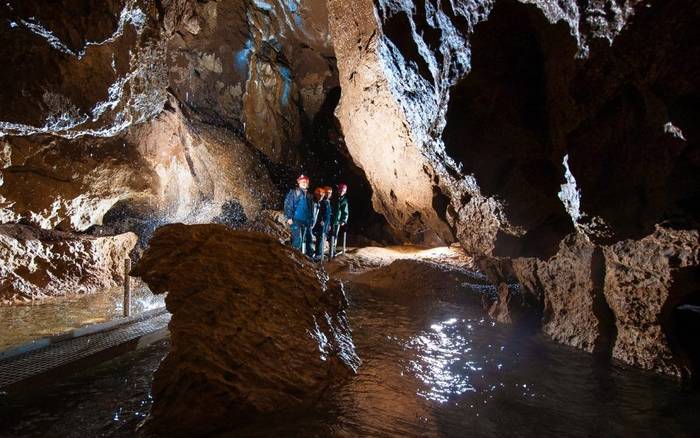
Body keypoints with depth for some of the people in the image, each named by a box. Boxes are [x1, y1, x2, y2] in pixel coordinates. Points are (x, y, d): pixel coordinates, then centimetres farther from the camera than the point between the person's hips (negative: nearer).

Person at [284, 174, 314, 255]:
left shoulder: (309, 195, 18)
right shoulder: (294, 192, -2)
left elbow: (312, 209, 23)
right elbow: (287, 205, -8)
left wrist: (312, 221, 18)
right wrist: (289, 217, -15)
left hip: (307, 221, 6)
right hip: (296, 220, -6)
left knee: (308, 240, 11)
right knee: (298, 240, -12)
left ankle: (309, 256, 20)